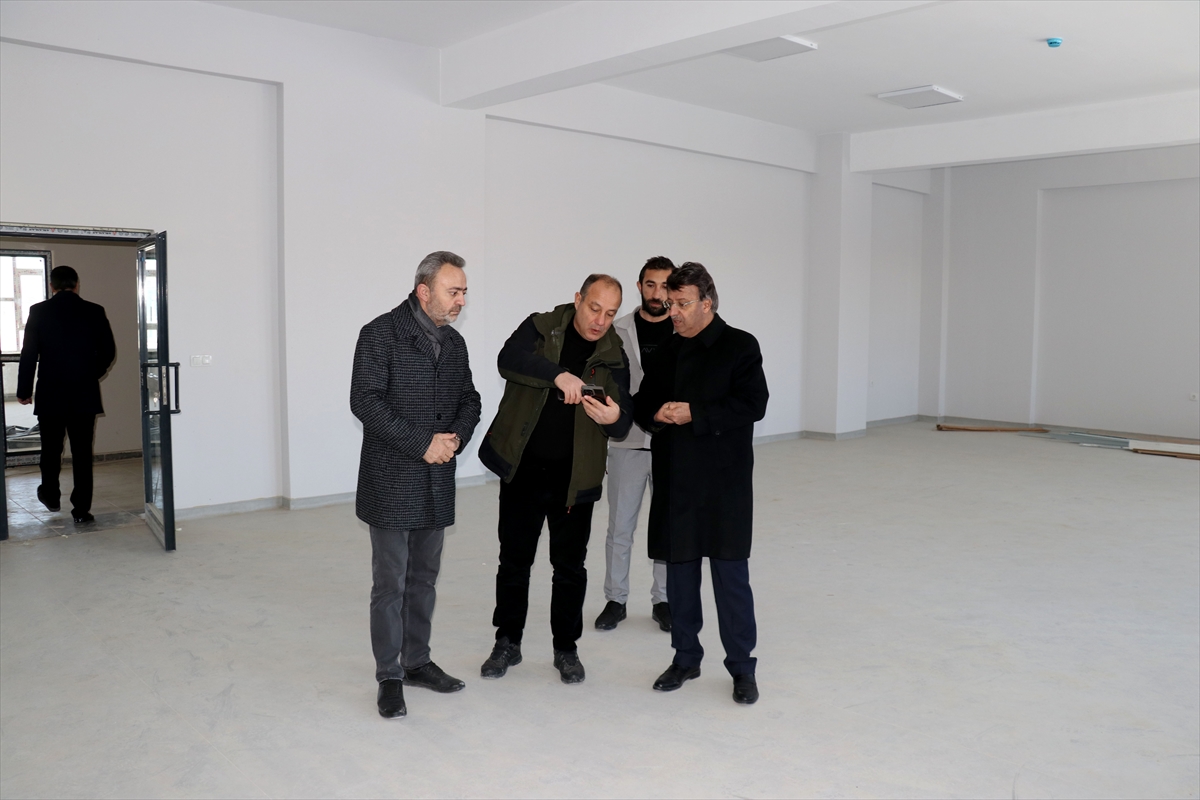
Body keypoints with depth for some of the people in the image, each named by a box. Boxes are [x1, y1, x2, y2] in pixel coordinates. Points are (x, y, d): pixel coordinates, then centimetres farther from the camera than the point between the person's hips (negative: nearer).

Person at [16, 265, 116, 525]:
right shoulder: (94, 312, -2)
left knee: (51, 448, 19)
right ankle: (81, 510, 3)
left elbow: (29, 354, -3)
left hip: (50, 395, 0)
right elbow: (108, 351, 0)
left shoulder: (38, 311, -4)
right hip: (85, 395, 0)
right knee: (82, 452, 3)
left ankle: (51, 495, 35)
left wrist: (24, 390, 7)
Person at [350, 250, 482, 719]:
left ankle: (417, 662, 28)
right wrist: (422, 444, -19)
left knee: (424, 578, 14)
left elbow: (469, 399, 16)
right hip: (392, 483, -6)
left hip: (437, 484, 6)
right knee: (391, 582, 1)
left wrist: (456, 437, -5)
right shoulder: (381, 334, -9)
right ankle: (389, 677, 13)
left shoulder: (454, 342, 11)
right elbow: (365, 401, -17)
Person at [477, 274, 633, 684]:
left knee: (570, 566, 10)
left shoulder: (613, 357, 0)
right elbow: (509, 359, -23)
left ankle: (566, 648, 27)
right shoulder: (540, 328, -3)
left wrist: (614, 417, -31)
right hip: (522, 469, -1)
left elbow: (623, 423, -6)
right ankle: (507, 643, 28)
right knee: (514, 560, 11)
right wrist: (558, 374, -37)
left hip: (573, 478, 1)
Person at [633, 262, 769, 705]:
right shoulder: (667, 352, 13)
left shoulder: (740, 346, -3)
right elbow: (643, 405, 17)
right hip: (675, 480, 5)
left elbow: (753, 404, -13)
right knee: (679, 571, 11)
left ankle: (741, 667, 12)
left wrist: (695, 414, -19)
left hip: (724, 481, -5)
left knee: (731, 573, -1)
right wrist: (657, 414, -6)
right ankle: (686, 658, 26)